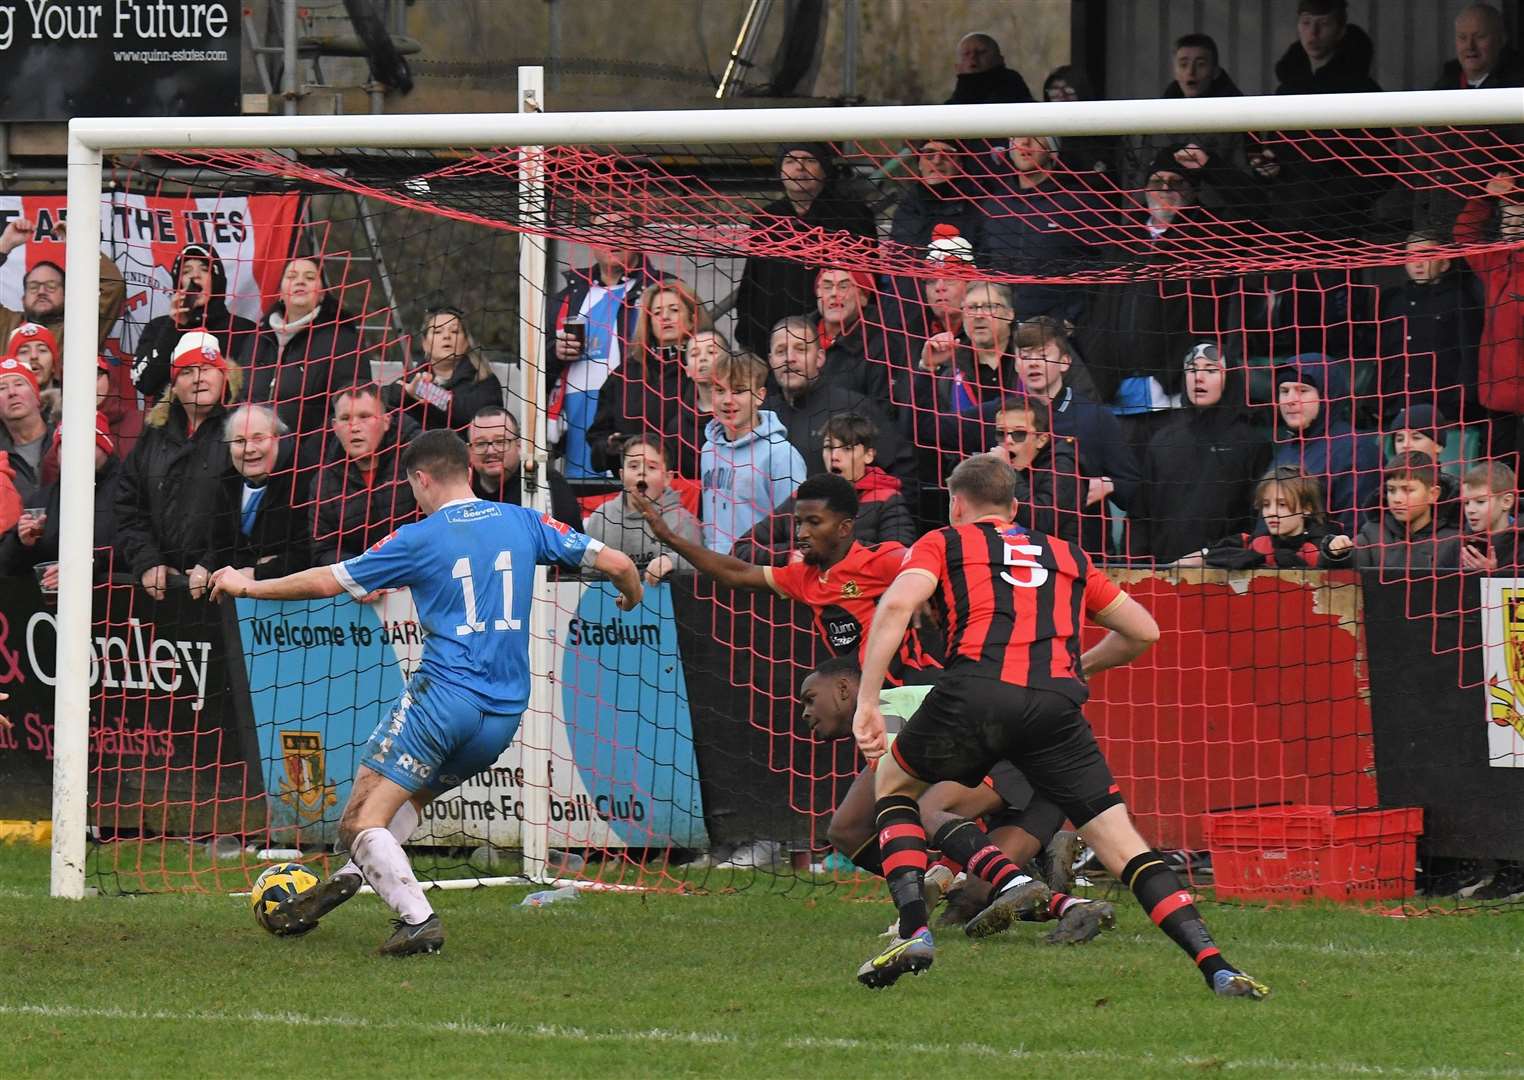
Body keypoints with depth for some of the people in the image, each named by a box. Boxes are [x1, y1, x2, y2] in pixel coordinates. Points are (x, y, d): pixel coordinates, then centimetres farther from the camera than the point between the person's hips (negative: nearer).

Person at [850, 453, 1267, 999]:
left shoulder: (943, 543, 21)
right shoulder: (1069, 557, 31)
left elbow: (897, 604, 1)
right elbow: (1143, 630, 36)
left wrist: (867, 702, -2)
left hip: (975, 692, -2)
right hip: (1057, 704, 2)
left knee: (893, 784, 25)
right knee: (1120, 841, 6)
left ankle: (914, 931, 7)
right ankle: (1215, 965, -9)